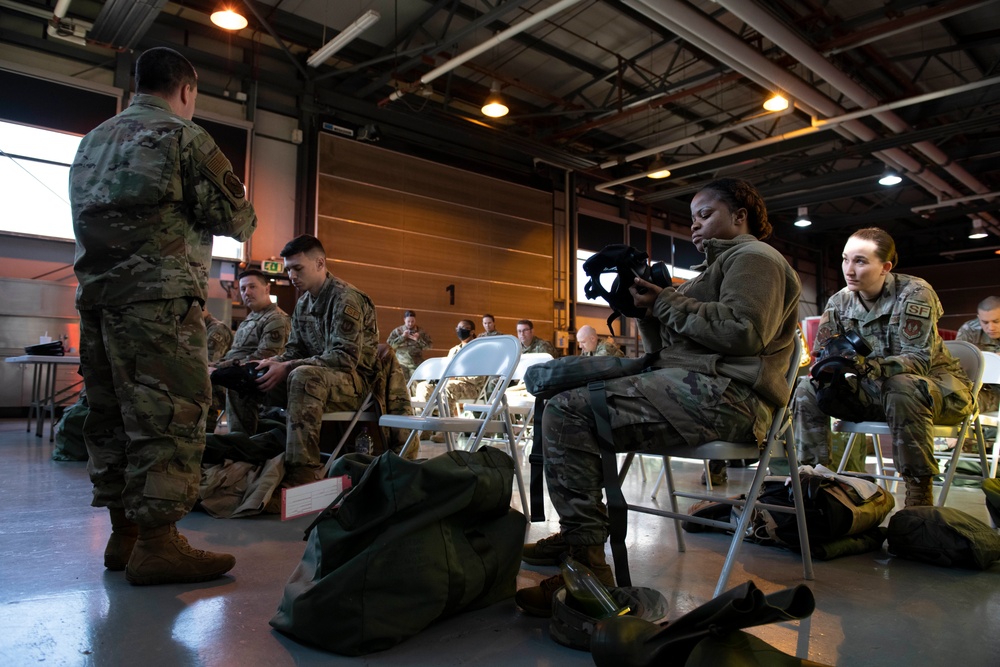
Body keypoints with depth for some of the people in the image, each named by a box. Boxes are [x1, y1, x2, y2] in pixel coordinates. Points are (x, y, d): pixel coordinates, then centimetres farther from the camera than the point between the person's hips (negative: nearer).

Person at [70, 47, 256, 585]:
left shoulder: (93, 141, 22)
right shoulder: (182, 136, -1)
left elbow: (90, 215, 22)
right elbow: (234, 216, -5)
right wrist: (245, 220, 18)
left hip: (96, 292, 8)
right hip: (158, 295, -8)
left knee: (111, 415, 10)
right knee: (170, 414, -7)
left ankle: (124, 534, 17)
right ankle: (156, 545, -6)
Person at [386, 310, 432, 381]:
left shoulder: (421, 332, 9)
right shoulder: (397, 331, 7)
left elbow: (429, 346, 5)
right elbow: (390, 344, -2)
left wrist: (419, 339, -9)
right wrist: (402, 337, -11)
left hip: (416, 364, 0)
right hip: (402, 364, 0)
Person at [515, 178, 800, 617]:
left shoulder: (754, 257, 4)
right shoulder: (720, 265, 32)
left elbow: (743, 331, -18)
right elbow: (665, 351, 25)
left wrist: (665, 302, -10)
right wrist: (647, 311, 8)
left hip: (723, 395, -11)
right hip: (696, 387, 11)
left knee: (567, 411, -26)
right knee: (554, 380, 11)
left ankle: (585, 563, -23)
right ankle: (575, 534, 4)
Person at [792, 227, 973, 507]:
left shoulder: (914, 293, -18)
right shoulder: (839, 302, -3)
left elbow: (920, 358, -27)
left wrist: (872, 366, -46)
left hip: (937, 385, -5)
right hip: (878, 391, 5)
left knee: (902, 389, -39)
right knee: (808, 391, -13)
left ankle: (920, 493, -28)